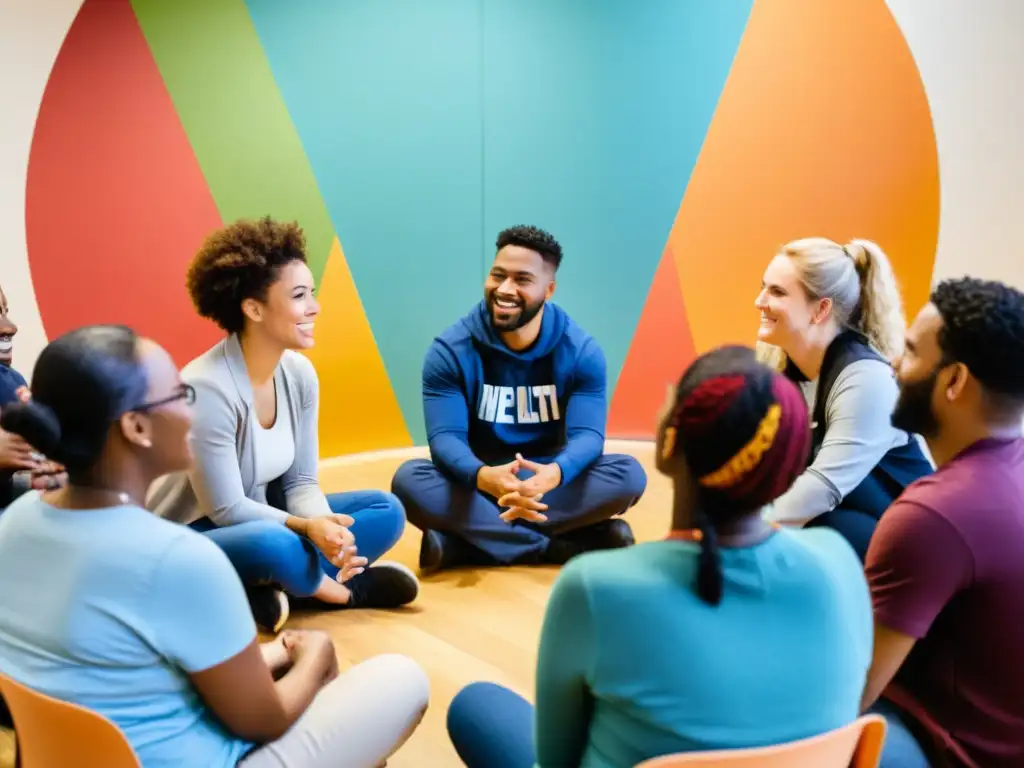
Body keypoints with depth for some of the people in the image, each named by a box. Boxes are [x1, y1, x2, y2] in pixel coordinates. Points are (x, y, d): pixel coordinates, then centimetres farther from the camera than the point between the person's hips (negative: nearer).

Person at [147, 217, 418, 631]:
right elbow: (226, 509, -23)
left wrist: (324, 523, -23)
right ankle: (342, 589, -9)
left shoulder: (299, 373, -6)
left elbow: (300, 481, -3)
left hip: (262, 518, 8)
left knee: (387, 510, -4)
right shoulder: (207, 389, -27)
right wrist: (308, 527, -32)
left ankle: (274, 587, -16)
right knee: (275, 545, -39)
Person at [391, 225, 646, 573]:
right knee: (409, 479, -30)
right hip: (478, 483, 0)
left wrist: (553, 474, -44)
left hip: (547, 479, 1)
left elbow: (587, 435, -18)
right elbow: (445, 438, -20)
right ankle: (558, 547, -31)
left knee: (629, 474, -26)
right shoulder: (450, 350, -11)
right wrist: (484, 476, -45)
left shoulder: (582, 352, -8)